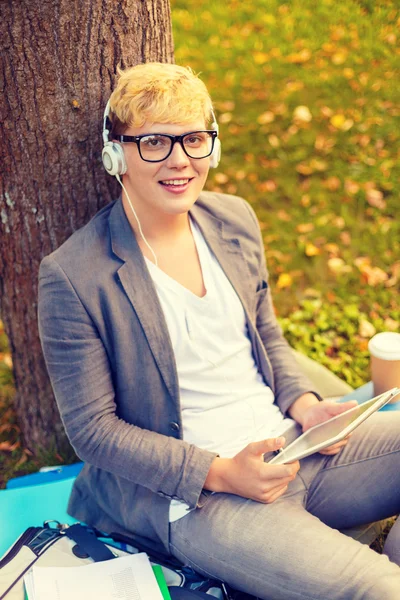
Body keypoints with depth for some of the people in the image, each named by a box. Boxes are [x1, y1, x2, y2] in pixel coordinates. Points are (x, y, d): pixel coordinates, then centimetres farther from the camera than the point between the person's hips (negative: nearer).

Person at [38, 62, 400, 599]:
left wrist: (305, 404, -3)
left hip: (294, 443, 6)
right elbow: (92, 428, -9)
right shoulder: (73, 275, -12)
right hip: (196, 499, -6)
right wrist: (218, 473, -18)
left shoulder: (236, 219, 7)